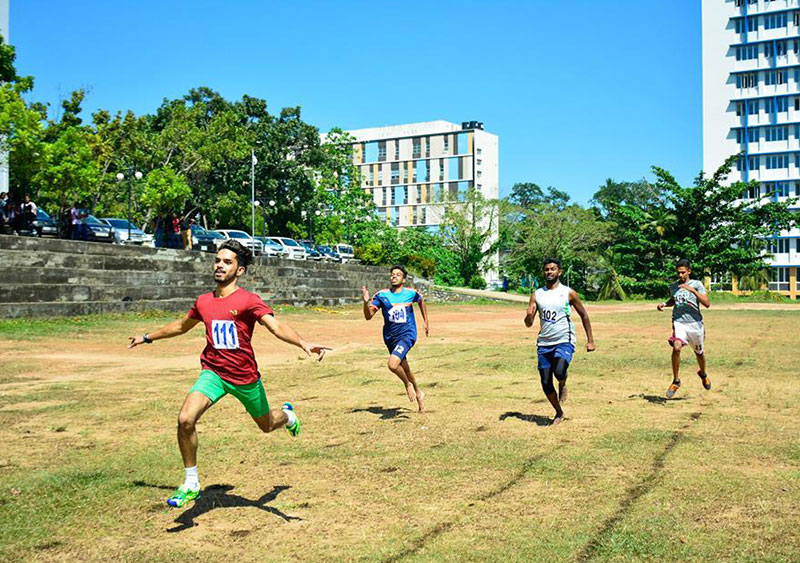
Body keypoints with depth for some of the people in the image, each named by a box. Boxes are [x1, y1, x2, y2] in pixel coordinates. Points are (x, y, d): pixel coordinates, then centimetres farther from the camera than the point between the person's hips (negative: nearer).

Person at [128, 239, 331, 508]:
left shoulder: (249, 300, -13)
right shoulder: (203, 302, 3)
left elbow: (277, 327, -27)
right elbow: (182, 326, 24)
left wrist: (304, 344, -44)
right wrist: (148, 337, 32)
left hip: (246, 377, -3)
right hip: (213, 372, 3)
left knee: (267, 425, 17)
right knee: (186, 419, -21)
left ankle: (287, 414, 58)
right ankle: (191, 484, -2)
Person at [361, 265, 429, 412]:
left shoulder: (411, 293, -5)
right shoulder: (382, 295, -5)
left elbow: (421, 301, 19)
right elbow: (368, 316, -8)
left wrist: (426, 321, 19)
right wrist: (366, 302, -25)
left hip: (407, 334, -3)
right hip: (390, 337, 3)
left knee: (393, 364, -26)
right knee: (404, 368, 17)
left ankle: (408, 384, 4)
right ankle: (418, 393, 42)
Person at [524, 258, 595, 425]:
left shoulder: (569, 293, -2)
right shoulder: (537, 295, 5)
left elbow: (583, 315, 8)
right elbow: (528, 324, 4)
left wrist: (590, 340, 5)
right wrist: (529, 315, -20)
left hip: (564, 342, -3)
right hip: (544, 344, 3)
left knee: (559, 372, -29)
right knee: (546, 384, 3)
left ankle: (563, 386, 8)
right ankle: (559, 413, 26)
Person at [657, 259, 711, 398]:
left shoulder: (696, 284, -5)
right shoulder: (673, 287, 6)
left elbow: (707, 304, -16)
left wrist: (692, 290, -24)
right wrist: (664, 304, 7)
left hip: (695, 323, -1)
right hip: (679, 322, 1)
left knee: (699, 353, 15)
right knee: (676, 347, -25)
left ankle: (703, 374, 49)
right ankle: (676, 381, -12)